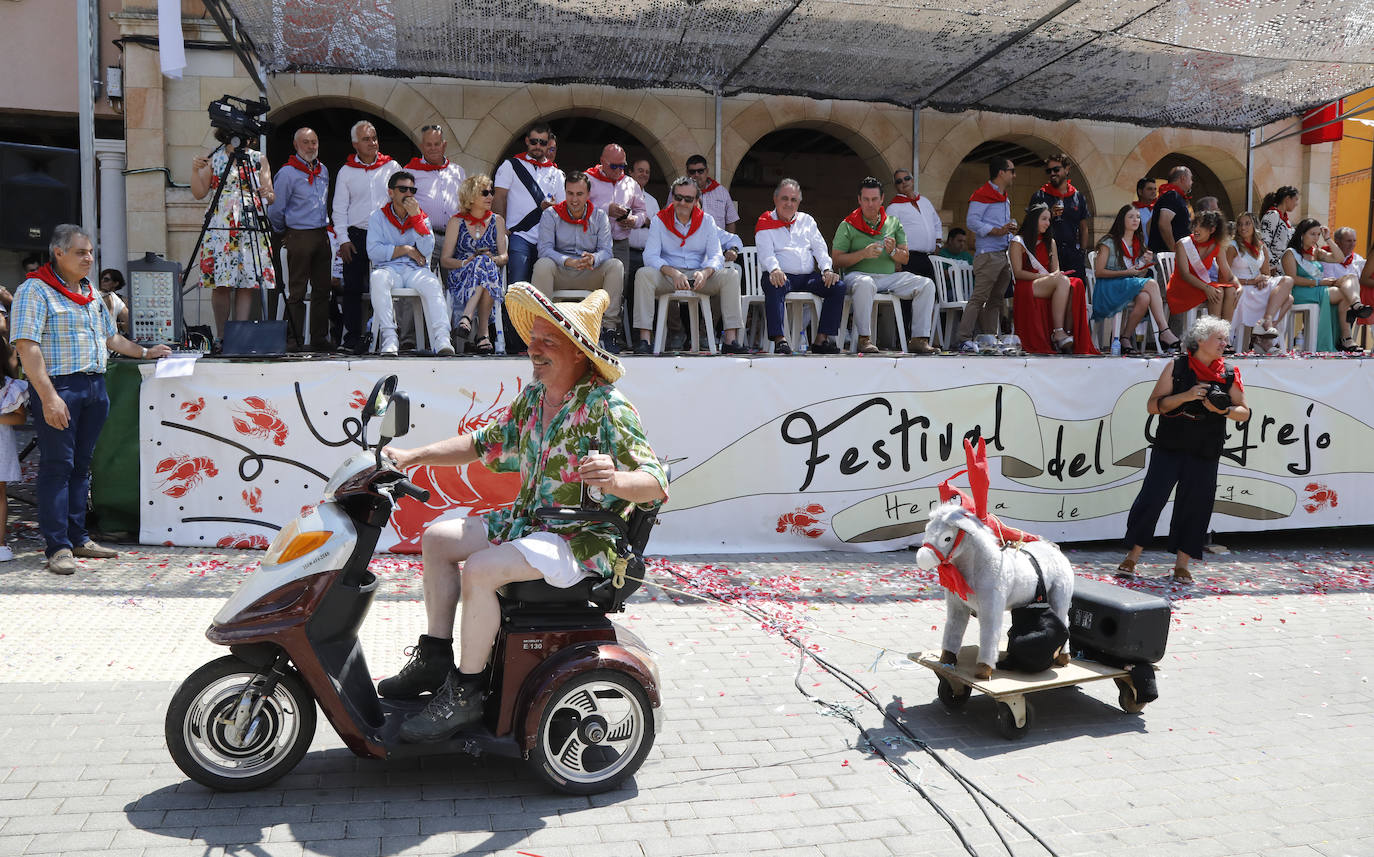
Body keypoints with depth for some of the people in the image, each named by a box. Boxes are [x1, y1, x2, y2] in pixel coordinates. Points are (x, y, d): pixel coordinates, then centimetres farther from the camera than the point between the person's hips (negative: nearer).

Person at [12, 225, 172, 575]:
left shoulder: (90, 292, 18)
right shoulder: (35, 290, -7)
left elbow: (110, 337, 32)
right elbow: (27, 346, -16)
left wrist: (145, 352, 25)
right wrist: (48, 397, -22)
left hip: (94, 386, 7)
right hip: (59, 388, -7)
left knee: (81, 464, 11)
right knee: (57, 465, -4)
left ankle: (78, 537, 19)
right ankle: (58, 546, 0)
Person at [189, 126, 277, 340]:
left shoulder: (259, 159, 12)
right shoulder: (214, 158, 9)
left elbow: (271, 197, 9)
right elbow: (199, 193, 8)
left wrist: (267, 195, -14)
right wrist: (195, 170, -7)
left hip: (252, 228, 1)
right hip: (220, 227, -1)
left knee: (248, 282, -5)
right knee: (220, 284, -5)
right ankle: (221, 336, 3)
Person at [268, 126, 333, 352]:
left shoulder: (323, 170, 14)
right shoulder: (287, 173, -7)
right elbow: (275, 211, -4)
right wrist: (285, 233, 7)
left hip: (322, 236, 7)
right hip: (299, 237, -7)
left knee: (322, 290, 8)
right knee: (297, 292, -4)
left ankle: (319, 338, 15)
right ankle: (294, 341, -1)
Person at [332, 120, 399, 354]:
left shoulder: (391, 166, 8)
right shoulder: (346, 171, 9)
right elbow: (339, 208, 9)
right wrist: (343, 239, -2)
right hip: (356, 236, 1)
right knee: (353, 288, -1)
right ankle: (352, 336, 4)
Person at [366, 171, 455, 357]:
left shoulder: (422, 217, 15)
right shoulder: (378, 217, 11)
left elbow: (427, 251, -3)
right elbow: (373, 252, -3)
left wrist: (416, 217, -7)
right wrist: (405, 249, -5)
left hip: (416, 270, 1)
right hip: (389, 269, -1)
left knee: (432, 284, -33)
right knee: (378, 278, -36)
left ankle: (442, 338, -47)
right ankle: (389, 337, -40)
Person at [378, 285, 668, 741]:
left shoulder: (608, 406, -17)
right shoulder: (534, 396, 7)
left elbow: (657, 484, -22)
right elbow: (485, 443, 17)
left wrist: (615, 479, -44)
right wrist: (412, 457, 9)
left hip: (582, 538, -9)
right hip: (527, 519, 9)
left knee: (479, 569, -26)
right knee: (437, 537, 9)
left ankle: (466, 691, -9)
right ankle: (435, 657, 14)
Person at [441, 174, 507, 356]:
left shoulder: (497, 220, 17)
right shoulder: (456, 222, 10)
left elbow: (504, 256, 10)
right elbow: (444, 260, 4)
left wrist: (494, 259, -14)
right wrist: (467, 262, -15)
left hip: (492, 272, 2)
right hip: (460, 277, -1)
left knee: (486, 262, -36)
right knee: (484, 263, -37)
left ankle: (467, 316, -42)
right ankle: (483, 332, -45)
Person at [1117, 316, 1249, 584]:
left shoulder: (1229, 375, 4)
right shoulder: (1177, 367, -3)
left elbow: (1244, 413, 8)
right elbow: (1152, 405, -5)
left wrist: (1223, 410, -12)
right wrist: (1185, 396, -18)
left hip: (1205, 455, 2)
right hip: (1169, 448, -2)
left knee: (1195, 506, 2)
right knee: (1151, 499, -5)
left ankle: (1182, 564, 14)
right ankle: (1132, 557, 6)